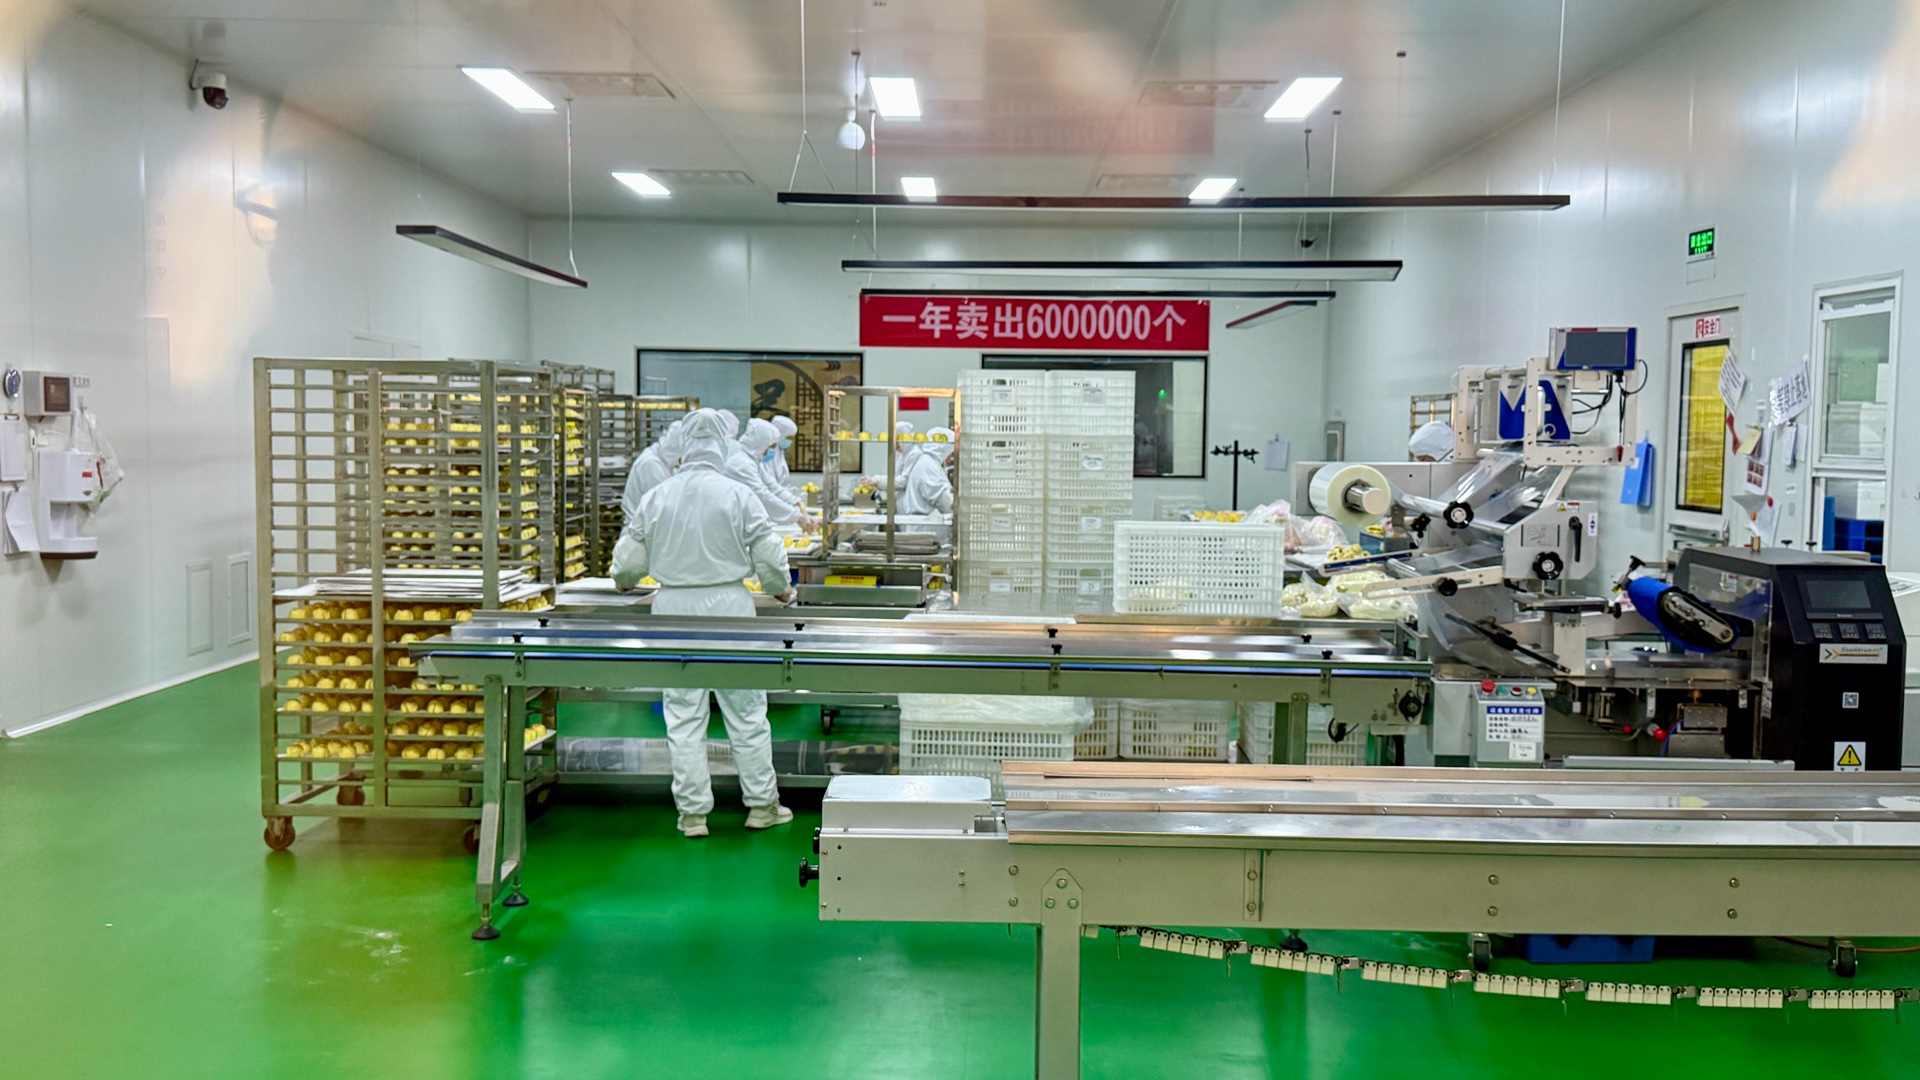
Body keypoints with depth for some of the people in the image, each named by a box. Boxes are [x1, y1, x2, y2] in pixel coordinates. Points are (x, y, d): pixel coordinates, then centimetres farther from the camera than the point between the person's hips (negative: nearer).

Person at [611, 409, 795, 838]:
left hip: (673, 609, 2)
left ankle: (692, 811, 12)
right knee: (746, 710, 8)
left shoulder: (657, 496, 2)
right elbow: (768, 556, -5)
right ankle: (761, 804, 17)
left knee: (683, 715, 8)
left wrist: (624, 581, 29)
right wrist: (782, 590, 15)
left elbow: (629, 559, 6)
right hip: (728, 606, -2)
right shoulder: (737, 494, -6)